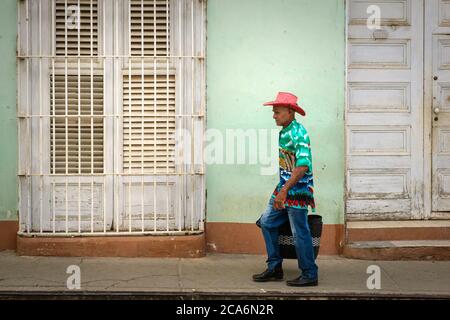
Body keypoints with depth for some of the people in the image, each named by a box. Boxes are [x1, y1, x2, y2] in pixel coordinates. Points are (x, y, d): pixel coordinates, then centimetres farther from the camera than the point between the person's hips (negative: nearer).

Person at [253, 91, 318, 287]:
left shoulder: (299, 134, -19)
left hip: (297, 189, -10)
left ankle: (310, 275, 9)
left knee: (300, 232, -3)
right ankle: (275, 268, 19)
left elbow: (303, 166, -28)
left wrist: (284, 191, -30)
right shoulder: (283, 132, 10)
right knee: (267, 221, 11)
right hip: (284, 187, 10)